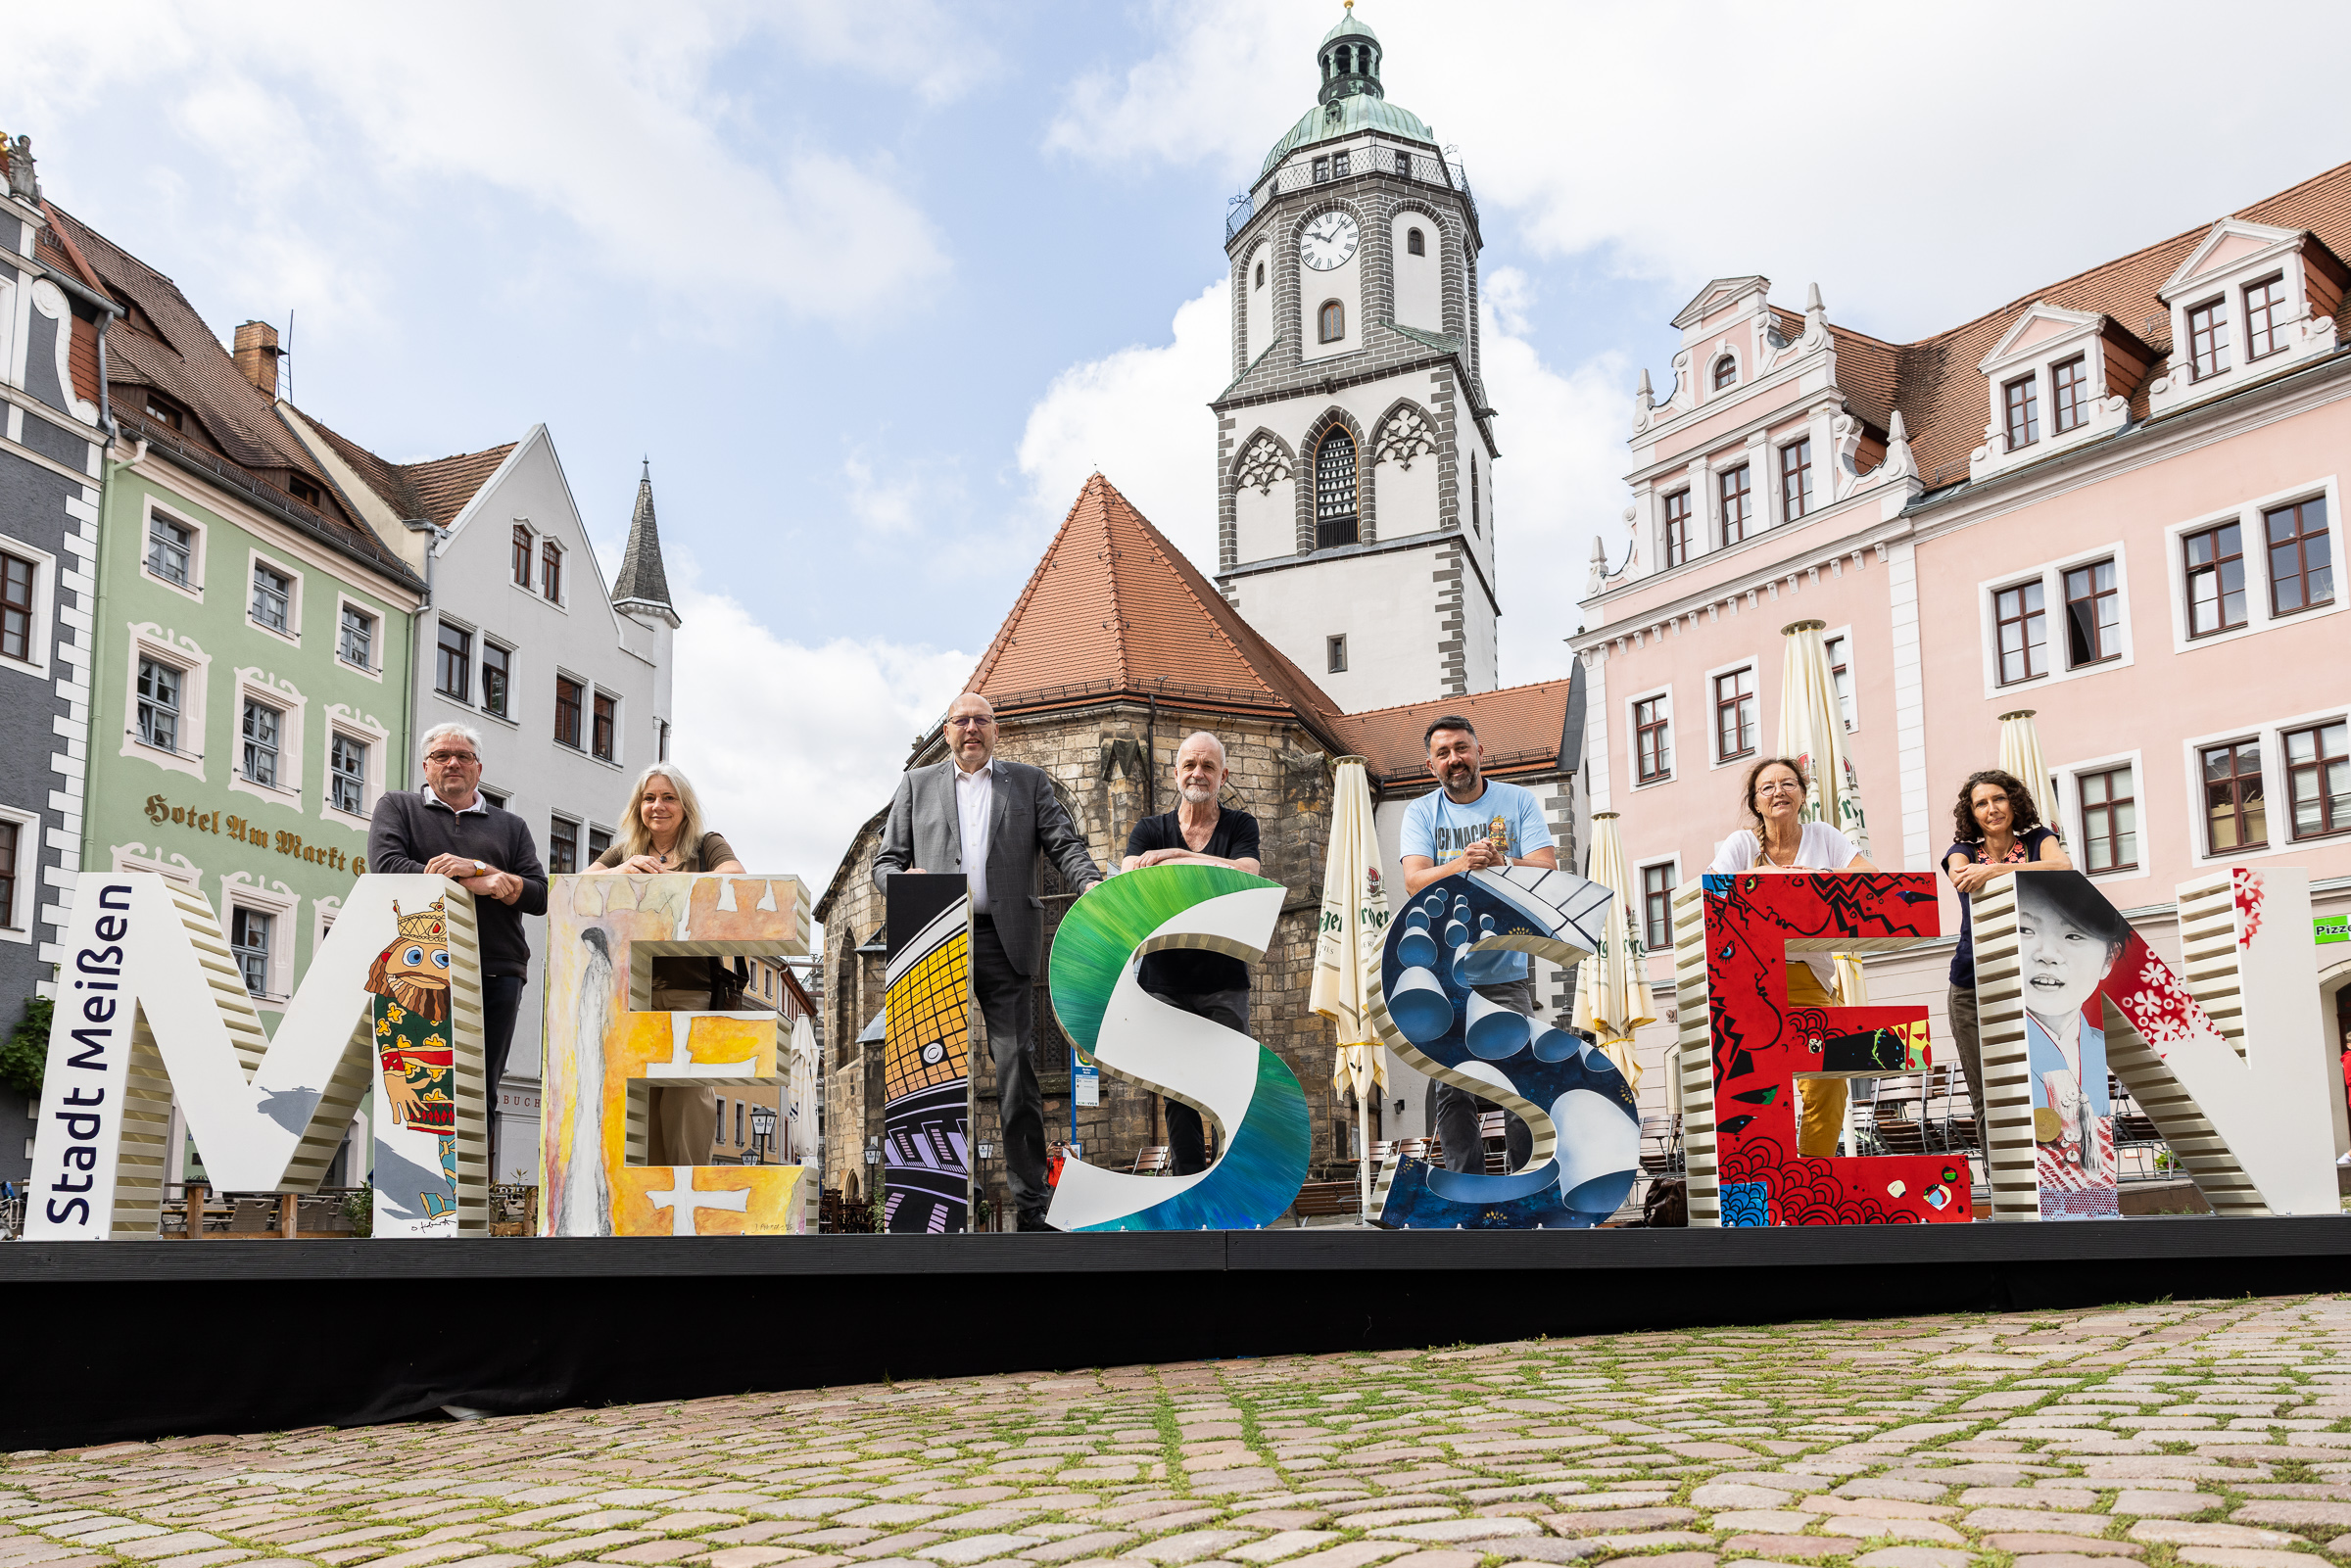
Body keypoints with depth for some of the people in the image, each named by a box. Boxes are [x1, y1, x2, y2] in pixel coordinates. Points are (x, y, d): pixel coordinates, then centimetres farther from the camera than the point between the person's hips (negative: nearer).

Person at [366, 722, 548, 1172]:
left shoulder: (510, 826, 22)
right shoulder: (397, 806, 17)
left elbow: (539, 895, 9)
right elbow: (387, 866, -3)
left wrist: (475, 868, -6)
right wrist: (479, 883, -7)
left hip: (497, 971, 2)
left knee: (482, 1092, -1)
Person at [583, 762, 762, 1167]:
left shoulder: (707, 845, 12)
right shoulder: (624, 852, 22)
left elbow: (735, 878, -8)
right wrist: (620, 872, -14)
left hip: (692, 990, -3)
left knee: (687, 1097, -11)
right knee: (639, 1096, -4)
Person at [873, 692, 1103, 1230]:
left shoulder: (1029, 782, 16)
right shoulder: (917, 784, 18)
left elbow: (1064, 844, 7)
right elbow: (886, 860, 14)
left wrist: (1091, 885, -13)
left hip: (1006, 943, -1)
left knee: (1017, 1068, -5)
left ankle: (1031, 1200, -1)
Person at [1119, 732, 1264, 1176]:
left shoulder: (1240, 826, 7)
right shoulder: (1150, 831, 10)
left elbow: (1246, 875, -13)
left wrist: (1179, 856, -19)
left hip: (1224, 979, -1)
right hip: (1166, 981, 1)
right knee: (1179, 1091, 1)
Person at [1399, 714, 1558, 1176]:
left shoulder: (1518, 801, 5)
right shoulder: (1421, 812, 6)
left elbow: (1547, 870, -5)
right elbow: (1415, 882, -8)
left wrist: (1499, 863, -24)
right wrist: (1462, 864, -26)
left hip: (1506, 970, -1)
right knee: (1450, 1089, -1)